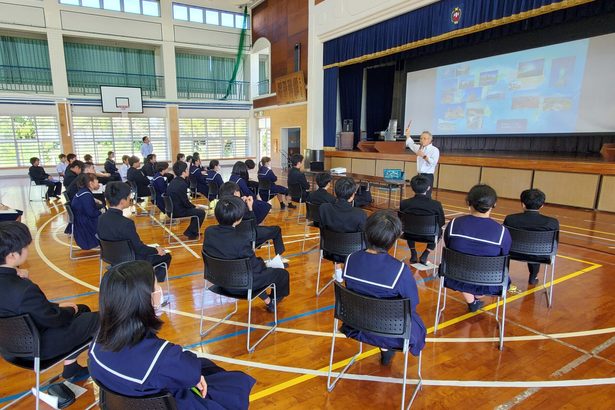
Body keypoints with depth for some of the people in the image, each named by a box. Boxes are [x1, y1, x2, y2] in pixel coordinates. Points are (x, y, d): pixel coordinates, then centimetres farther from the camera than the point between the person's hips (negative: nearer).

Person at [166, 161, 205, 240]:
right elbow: (185, 202, -18)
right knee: (201, 212, 0)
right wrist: (194, 207, -5)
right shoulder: (182, 184, -23)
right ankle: (191, 233, 9)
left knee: (195, 209, 24)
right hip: (178, 212, -10)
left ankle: (193, 231, 29)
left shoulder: (174, 181, 6)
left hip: (172, 209, 10)